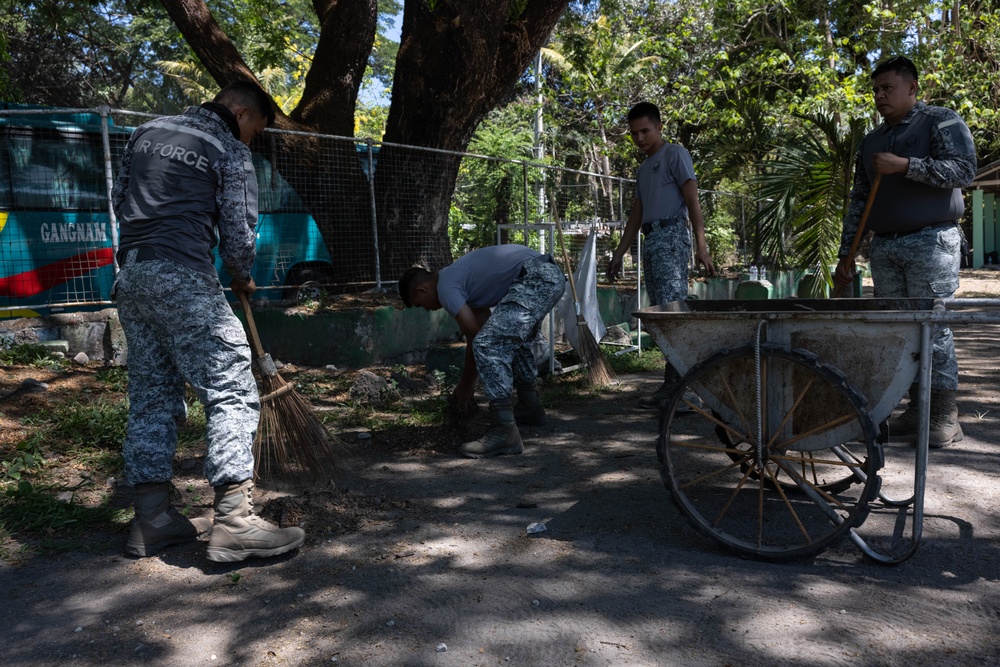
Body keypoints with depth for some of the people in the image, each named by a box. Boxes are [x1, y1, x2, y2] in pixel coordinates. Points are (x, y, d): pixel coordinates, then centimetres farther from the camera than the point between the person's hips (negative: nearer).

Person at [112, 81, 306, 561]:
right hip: (183, 278, -8)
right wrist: (243, 279, 14)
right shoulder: (231, 152, 0)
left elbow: (119, 198, 26)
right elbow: (238, 234, -4)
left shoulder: (147, 132, 20)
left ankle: (151, 519, 13)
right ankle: (233, 520, -15)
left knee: (152, 394, 11)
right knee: (232, 390, -8)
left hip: (130, 274, 8)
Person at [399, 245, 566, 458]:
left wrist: (465, 386, 13)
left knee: (487, 344, -13)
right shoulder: (457, 276, 27)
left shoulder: (446, 287, -2)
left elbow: (474, 338, -1)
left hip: (535, 278, -11)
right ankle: (531, 408, 39)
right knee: (512, 339, 29)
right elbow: (484, 325, 31)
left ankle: (504, 432, -14)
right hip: (551, 274, 11)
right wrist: (467, 384, 36)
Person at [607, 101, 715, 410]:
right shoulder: (643, 169, 27)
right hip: (651, 241, 8)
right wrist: (618, 254, 22)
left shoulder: (675, 154, 3)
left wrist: (701, 246, -18)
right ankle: (673, 384, 5)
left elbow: (692, 201, -7)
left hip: (671, 236, -8)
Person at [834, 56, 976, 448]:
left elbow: (964, 170, -12)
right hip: (884, 246, 6)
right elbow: (859, 200, 17)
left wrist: (904, 165, -18)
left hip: (931, 242, -6)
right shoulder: (871, 142, 19)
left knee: (934, 328, -7)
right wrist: (847, 253, 11)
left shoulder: (942, 122, 2)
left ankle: (945, 416, 2)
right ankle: (916, 411, 10)